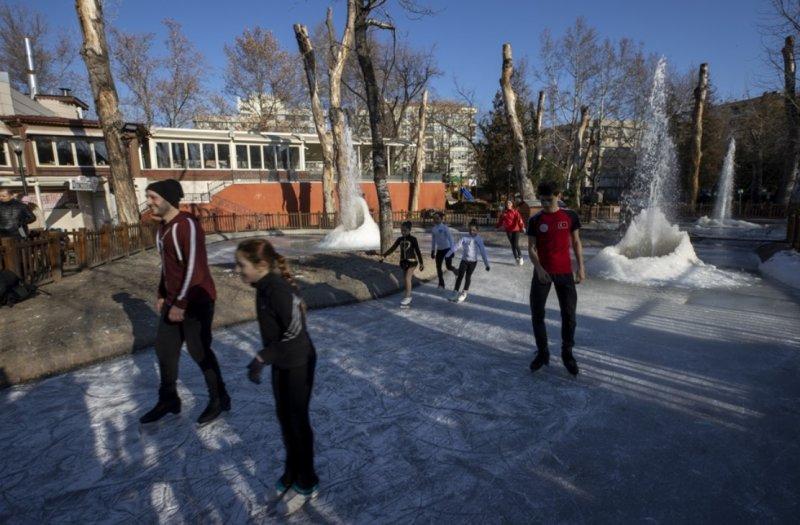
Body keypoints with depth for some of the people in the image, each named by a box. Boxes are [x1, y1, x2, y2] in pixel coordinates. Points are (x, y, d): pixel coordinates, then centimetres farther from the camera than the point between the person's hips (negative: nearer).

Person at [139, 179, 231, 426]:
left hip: (196, 301, -9)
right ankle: (168, 399, 34)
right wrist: (162, 295, 21)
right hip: (173, 300, 9)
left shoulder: (187, 225, -20)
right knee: (164, 348, 16)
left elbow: (194, 268, -25)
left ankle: (219, 399, 20)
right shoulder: (163, 227, 10)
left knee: (199, 351, 1)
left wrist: (181, 303, -23)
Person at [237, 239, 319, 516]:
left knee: (298, 420, 6)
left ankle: (307, 483, 27)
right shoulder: (264, 287, 0)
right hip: (281, 363, 8)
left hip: (298, 363, -8)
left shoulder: (279, 289, -27)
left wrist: (261, 358, -23)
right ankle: (292, 471, 42)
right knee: (284, 417, 20)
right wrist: (265, 358, 14)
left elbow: (294, 331, -26)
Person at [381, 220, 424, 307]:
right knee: (406, 279, 10)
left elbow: (418, 251, -4)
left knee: (407, 278, -19)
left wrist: (421, 263, -2)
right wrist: (384, 255, -6)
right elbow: (392, 249, 6)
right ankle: (409, 300, 19)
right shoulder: (399, 239, 4)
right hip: (403, 261, 5)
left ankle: (407, 297, -13)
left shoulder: (413, 239, -8)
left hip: (412, 261, -5)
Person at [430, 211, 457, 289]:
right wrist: (432, 251, 14)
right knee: (438, 267, 3)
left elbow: (450, 239, -12)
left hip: (447, 249, -6)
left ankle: (456, 271, 30)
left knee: (448, 266, -6)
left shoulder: (444, 227, -13)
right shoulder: (433, 229, 5)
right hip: (439, 250, 6)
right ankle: (441, 284, 15)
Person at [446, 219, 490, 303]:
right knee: (460, 276, -5)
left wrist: (486, 264, -8)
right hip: (464, 260, 1)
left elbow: (483, 251, -6)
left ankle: (464, 294, 24)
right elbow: (457, 246, -5)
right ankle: (455, 294, 1)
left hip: (473, 261, -1)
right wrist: (448, 254, -11)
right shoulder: (465, 238, -2)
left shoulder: (479, 240, -6)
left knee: (468, 277, 8)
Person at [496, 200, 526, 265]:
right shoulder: (504, 212, 5)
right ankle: (516, 258, 22)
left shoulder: (515, 211, -5)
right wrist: (498, 227, 23)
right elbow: (501, 220, 17)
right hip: (508, 230, 4)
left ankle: (520, 257, 12)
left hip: (516, 230, -4)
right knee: (512, 245, 9)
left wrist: (522, 226, -30)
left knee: (516, 245, -9)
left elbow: (519, 218, -17)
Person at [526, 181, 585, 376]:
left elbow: (576, 242, 7)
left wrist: (581, 267, 1)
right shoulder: (535, 220, -2)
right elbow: (531, 247, -2)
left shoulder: (570, 216, 0)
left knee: (569, 315, 4)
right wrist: (538, 267, -18)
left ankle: (567, 353, 23)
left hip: (565, 272, 0)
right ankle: (542, 353, 19)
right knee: (537, 314, 3)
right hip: (542, 272, 0)